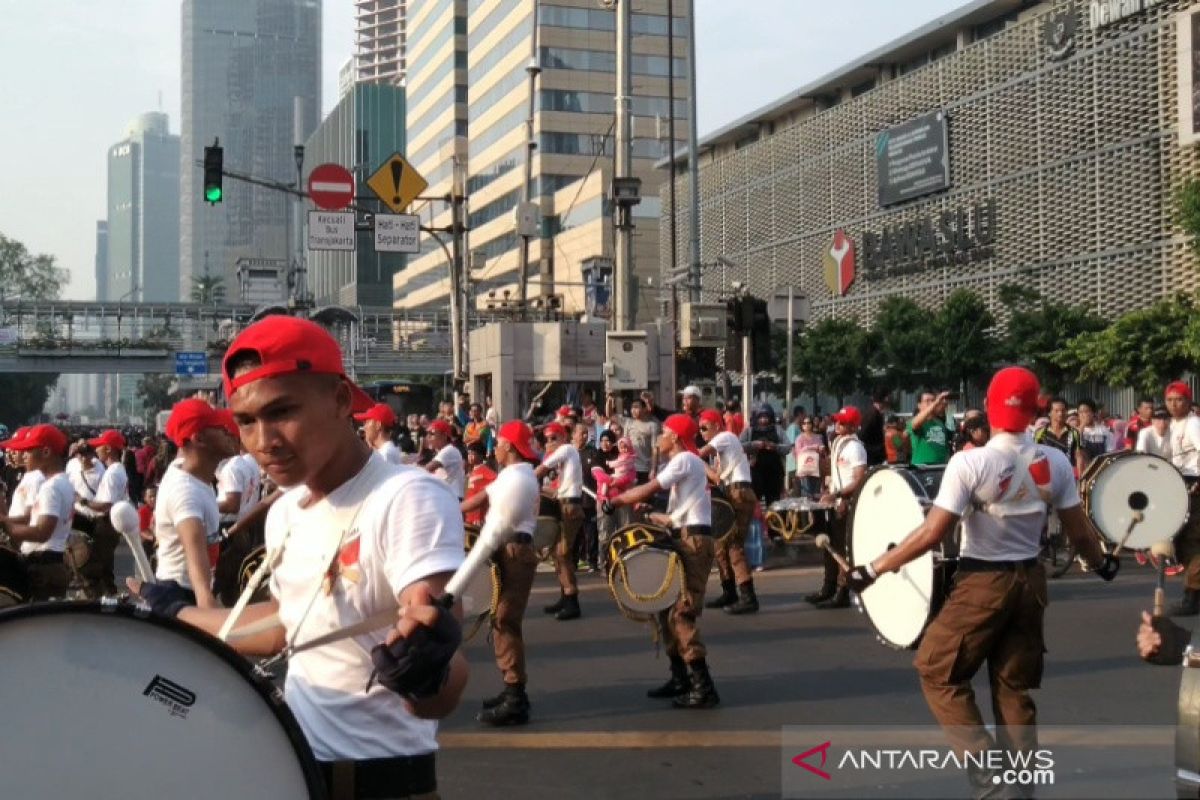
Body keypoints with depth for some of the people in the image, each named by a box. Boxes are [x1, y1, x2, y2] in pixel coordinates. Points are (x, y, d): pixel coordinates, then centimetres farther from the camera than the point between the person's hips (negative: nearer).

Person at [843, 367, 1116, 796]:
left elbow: (932, 534, -19)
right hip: (1031, 580, 5)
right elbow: (1078, 531, 5)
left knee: (937, 671, 9)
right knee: (1016, 686, 16)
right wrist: (1101, 563, 26)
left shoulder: (969, 462, -17)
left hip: (982, 583, -5)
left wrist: (873, 569, -11)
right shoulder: (1055, 462, -3)